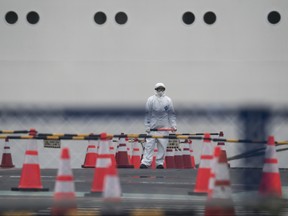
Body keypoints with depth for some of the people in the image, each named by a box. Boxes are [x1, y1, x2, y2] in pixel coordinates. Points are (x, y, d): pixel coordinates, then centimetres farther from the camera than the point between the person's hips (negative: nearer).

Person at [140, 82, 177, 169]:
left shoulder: (168, 100, 6)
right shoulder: (151, 100, 2)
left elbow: (171, 114, 8)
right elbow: (147, 113, 3)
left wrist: (173, 125, 0)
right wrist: (147, 126, -2)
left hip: (164, 127, 2)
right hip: (152, 127, -2)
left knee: (162, 146, 2)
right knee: (149, 145, -5)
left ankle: (160, 163, 10)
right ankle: (145, 163, -4)